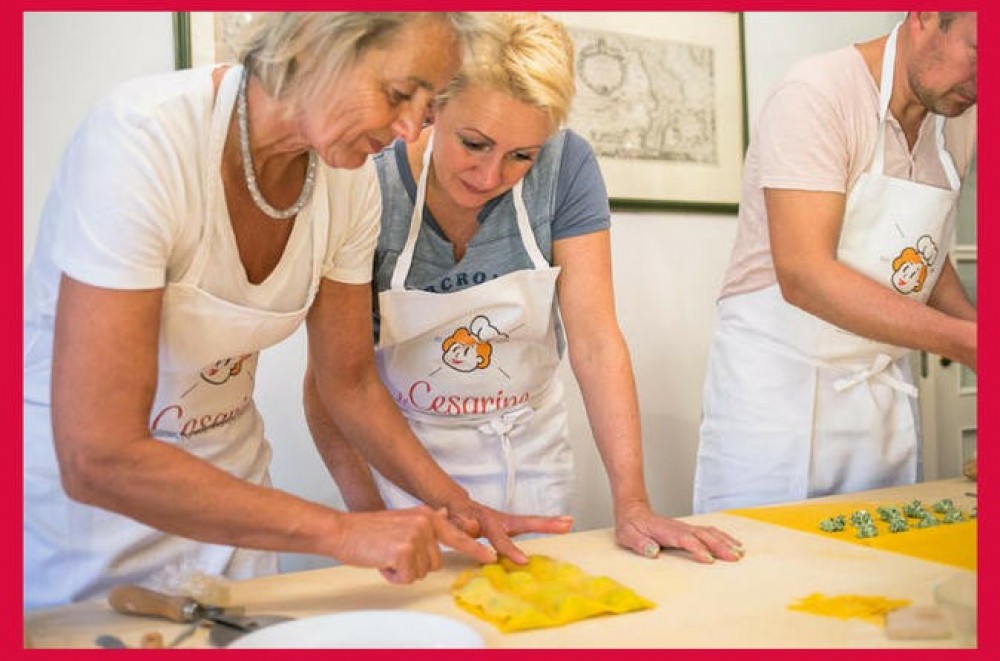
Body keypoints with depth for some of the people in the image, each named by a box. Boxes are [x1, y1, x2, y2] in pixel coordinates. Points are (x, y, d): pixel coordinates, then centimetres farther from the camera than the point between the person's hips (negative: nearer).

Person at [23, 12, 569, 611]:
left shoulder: (350, 177, -11)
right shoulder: (143, 139, -29)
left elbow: (352, 382, 2)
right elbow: (96, 459, -33)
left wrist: (454, 505, -8)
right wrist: (342, 531, -31)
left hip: (225, 490, 5)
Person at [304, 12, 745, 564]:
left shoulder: (565, 168, -18)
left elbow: (595, 340, -19)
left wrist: (631, 504, -25)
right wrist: (369, 516, -23)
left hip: (528, 451, 2)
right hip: (404, 452, -1)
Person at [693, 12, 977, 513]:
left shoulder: (961, 116, 7)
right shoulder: (816, 96, -16)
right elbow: (804, 276, -25)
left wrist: (973, 323, 0)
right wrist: (964, 340, -27)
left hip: (884, 391, 7)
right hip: (775, 386, -6)